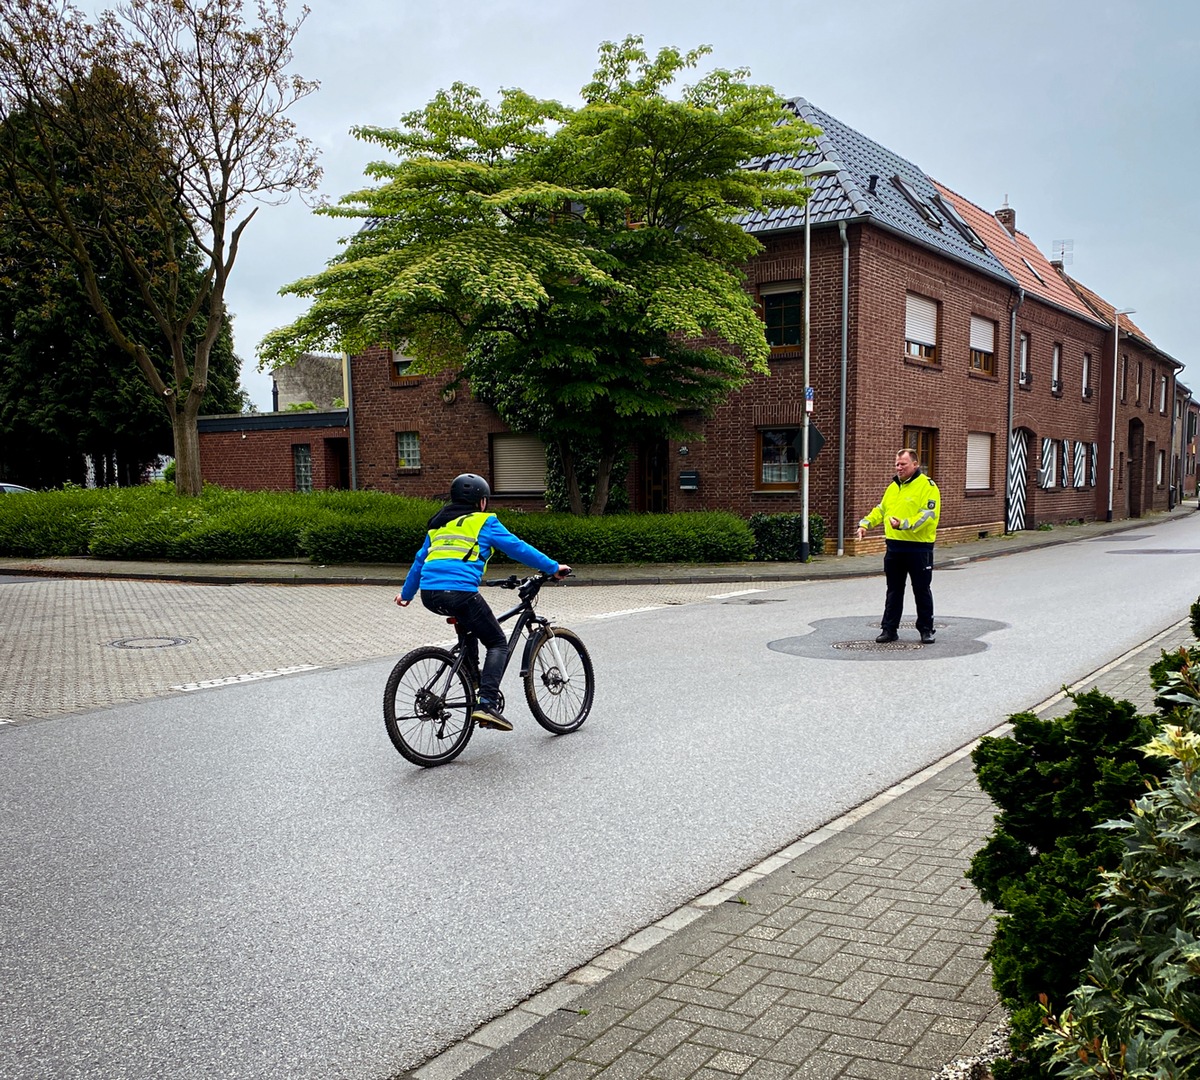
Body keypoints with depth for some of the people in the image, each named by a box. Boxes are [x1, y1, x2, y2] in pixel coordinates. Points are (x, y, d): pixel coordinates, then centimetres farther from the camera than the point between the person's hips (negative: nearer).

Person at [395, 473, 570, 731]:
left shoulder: (438, 524, 26)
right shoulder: (484, 523, 8)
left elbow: (420, 560, 33)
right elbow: (518, 548, 6)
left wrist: (406, 593, 43)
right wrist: (553, 567, 12)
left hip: (429, 594, 7)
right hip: (460, 591, -7)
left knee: (467, 622, 36)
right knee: (498, 644, 5)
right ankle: (487, 704, -13)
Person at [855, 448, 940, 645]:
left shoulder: (927, 486, -9)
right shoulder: (893, 487, 15)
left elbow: (928, 515, -19)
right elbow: (881, 509, 23)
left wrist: (904, 524, -30)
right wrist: (866, 523, 6)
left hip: (919, 548, -6)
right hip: (894, 547, 6)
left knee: (922, 590, 4)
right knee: (893, 591, 11)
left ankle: (926, 629, 15)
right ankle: (889, 629, 16)